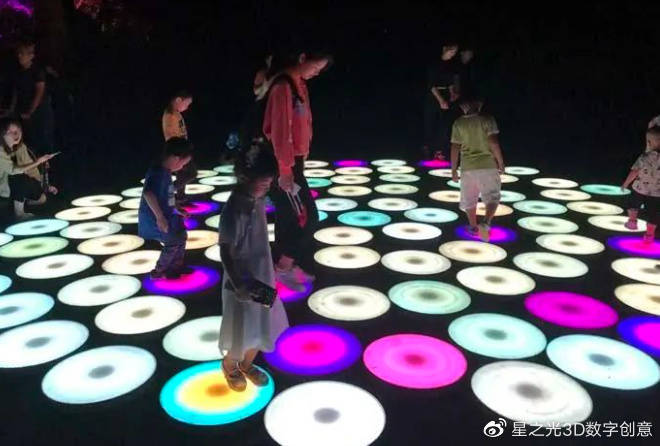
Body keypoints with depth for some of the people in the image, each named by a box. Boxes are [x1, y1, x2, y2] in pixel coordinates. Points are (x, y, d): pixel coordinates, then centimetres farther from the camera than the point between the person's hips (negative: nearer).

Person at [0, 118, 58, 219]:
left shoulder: (21, 146, -4)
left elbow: (30, 167, 0)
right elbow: (13, 170, -36)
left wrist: (46, 185, -6)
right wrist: (37, 162, -39)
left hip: (16, 183, 7)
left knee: (41, 198, -4)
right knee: (21, 179, -34)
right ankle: (19, 213, -15)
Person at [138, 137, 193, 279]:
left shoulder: (165, 172, 7)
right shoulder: (158, 173, -26)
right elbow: (148, 194, -39)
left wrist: (177, 209, 24)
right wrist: (160, 217, -38)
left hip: (166, 215, 10)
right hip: (154, 218, -10)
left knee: (181, 236, 19)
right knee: (173, 242, -3)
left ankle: (176, 265, 35)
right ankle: (158, 271, 15)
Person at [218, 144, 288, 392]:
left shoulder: (257, 199, -4)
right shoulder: (234, 210, -27)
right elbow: (225, 251, -21)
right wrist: (238, 284, -24)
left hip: (262, 275, 7)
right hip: (242, 280, -7)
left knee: (261, 326, 22)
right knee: (241, 332, 15)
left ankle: (247, 364, 47)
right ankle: (229, 366, 45)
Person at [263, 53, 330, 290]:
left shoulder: (298, 84, 11)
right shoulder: (283, 87, -19)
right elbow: (280, 131, -22)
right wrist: (285, 169, -21)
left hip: (293, 160, 10)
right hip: (284, 165, -10)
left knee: (289, 217, 16)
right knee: (306, 217, -4)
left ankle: (284, 266, 30)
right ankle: (284, 267, 10)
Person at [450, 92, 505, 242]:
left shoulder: (458, 123, -1)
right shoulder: (487, 120, -6)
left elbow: (455, 148, 0)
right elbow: (494, 142, -14)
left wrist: (454, 169, 8)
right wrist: (501, 162, -2)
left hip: (468, 167, 2)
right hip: (488, 165, -2)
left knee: (469, 199, 18)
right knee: (492, 197, 4)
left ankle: (473, 227, 32)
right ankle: (486, 223, -20)